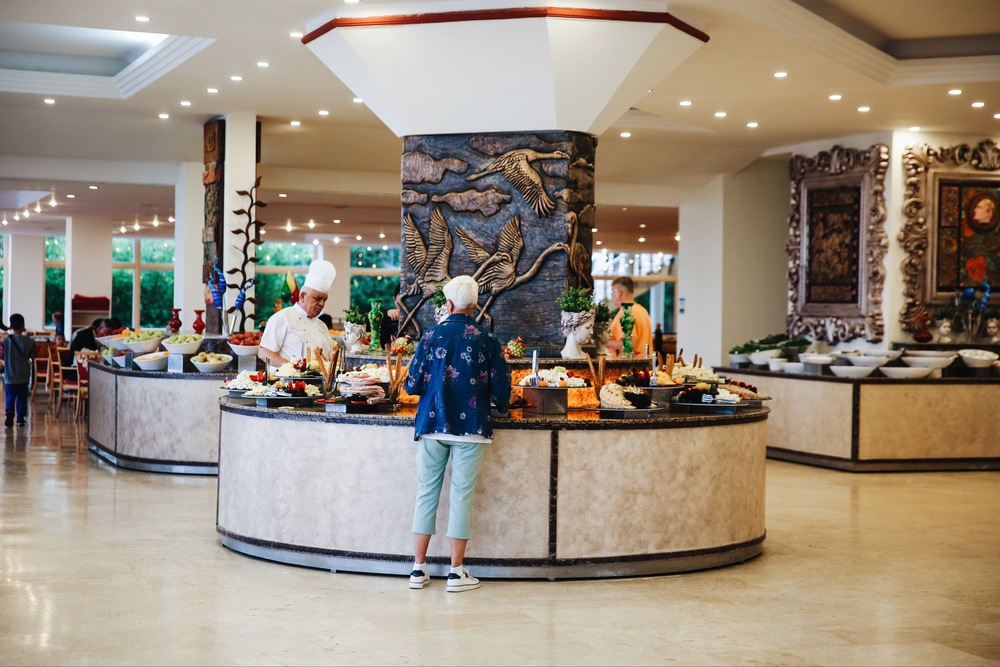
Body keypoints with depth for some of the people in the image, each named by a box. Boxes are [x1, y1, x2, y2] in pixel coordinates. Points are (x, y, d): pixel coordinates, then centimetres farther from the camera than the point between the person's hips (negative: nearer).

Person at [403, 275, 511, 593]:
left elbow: (412, 386, -1)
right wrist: (501, 405, 20)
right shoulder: (487, 339, -2)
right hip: (471, 425, -1)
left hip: (432, 424, 1)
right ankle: (456, 572, 6)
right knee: (461, 496, 3)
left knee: (427, 493, 8)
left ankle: (419, 568, 11)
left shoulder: (431, 335, -1)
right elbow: (501, 389, -2)